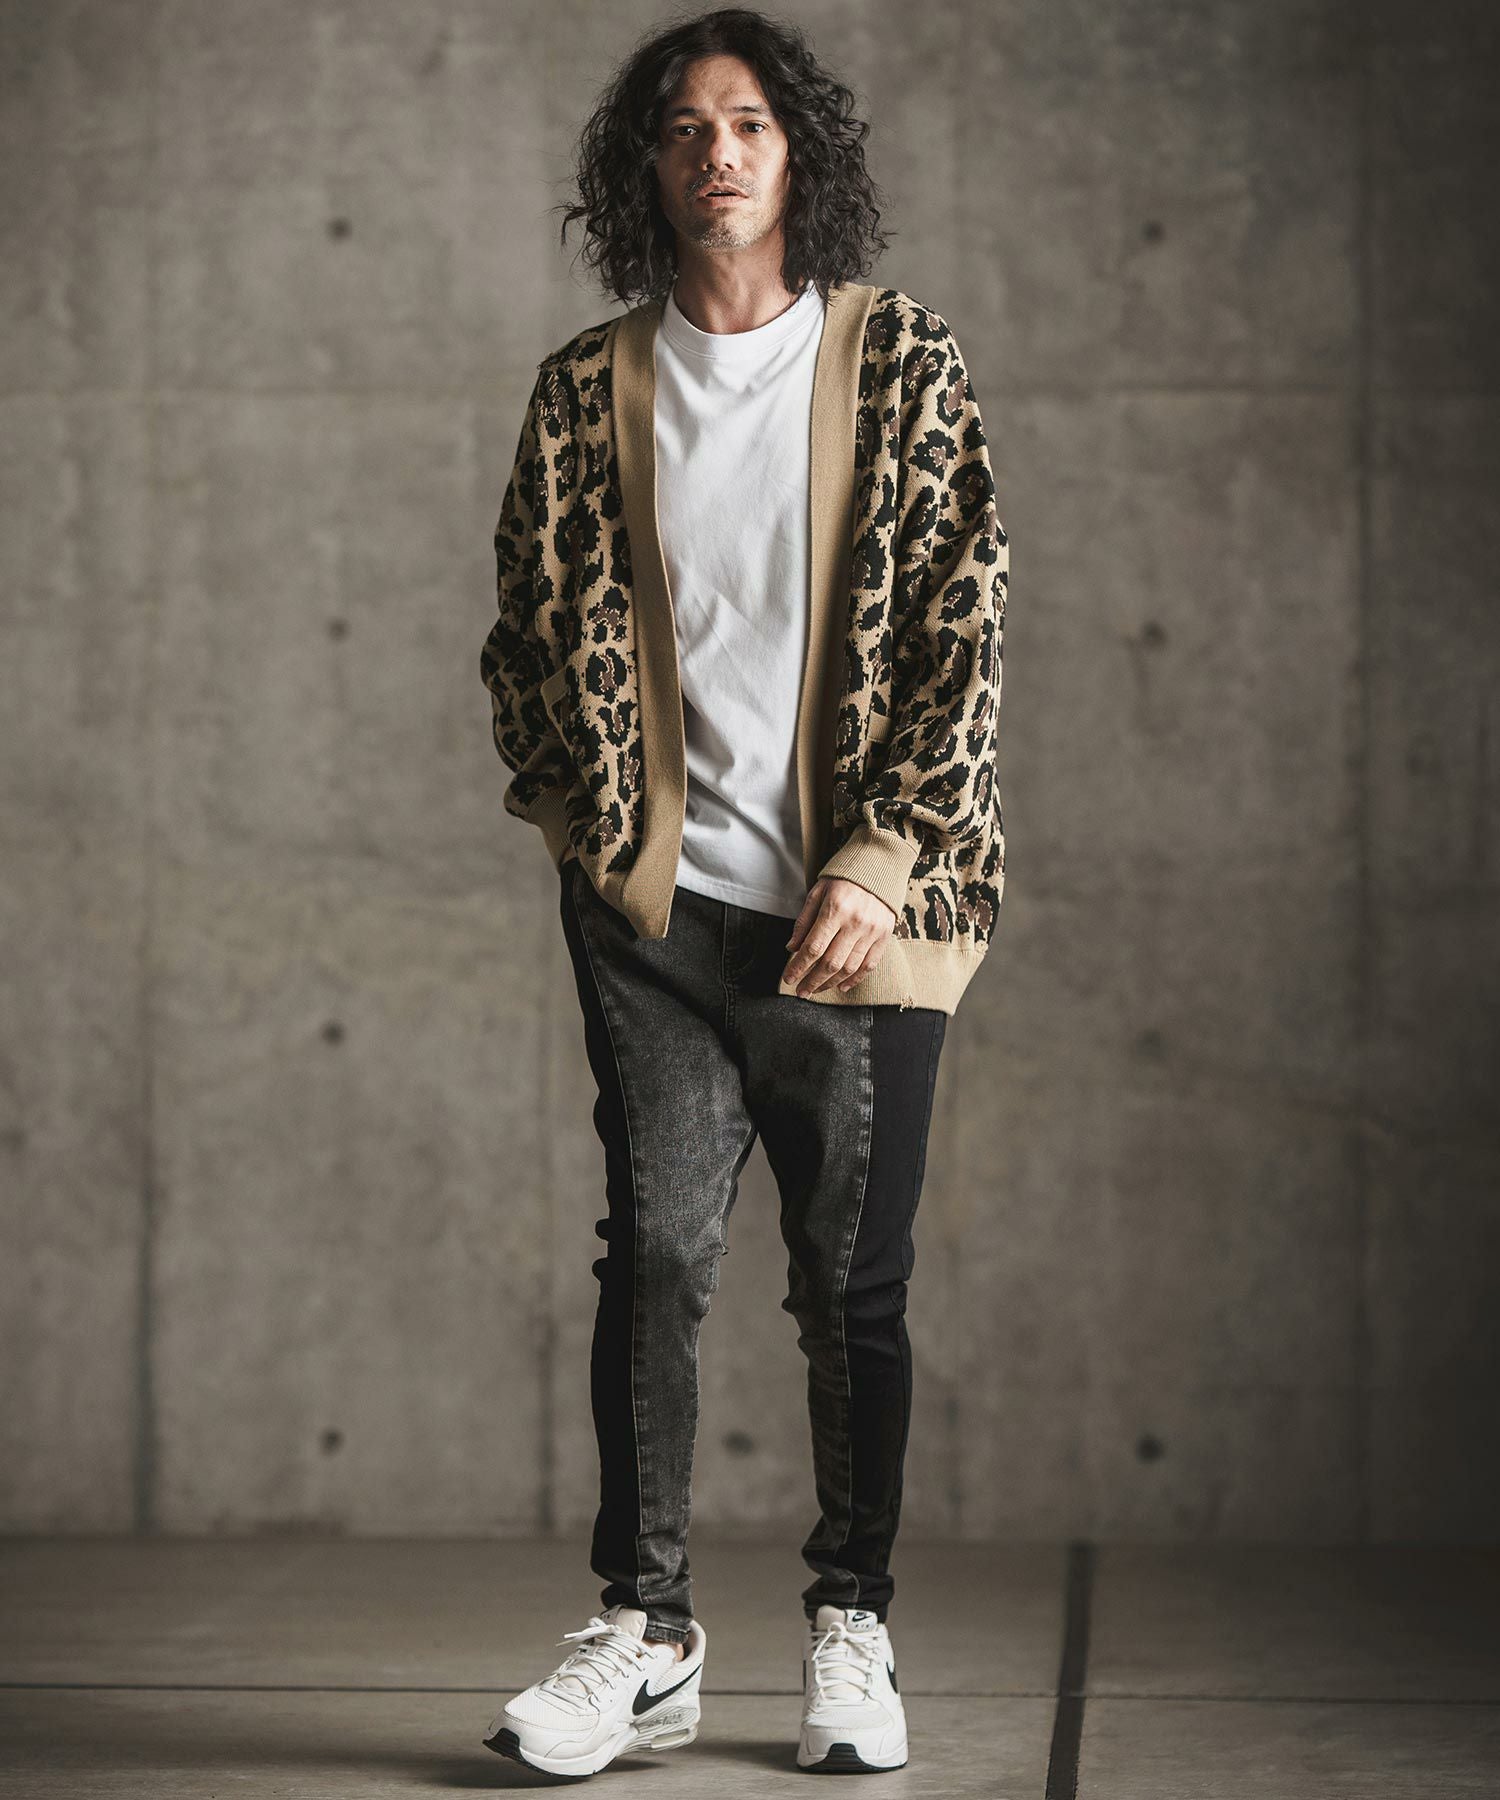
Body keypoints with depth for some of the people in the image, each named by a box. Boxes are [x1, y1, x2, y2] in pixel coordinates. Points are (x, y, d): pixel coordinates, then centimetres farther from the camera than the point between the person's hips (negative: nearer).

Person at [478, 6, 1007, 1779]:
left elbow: (961, 628, -1)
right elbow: (534, 629, 14)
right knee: (656, 1248, -6)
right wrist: (593, 825, 4)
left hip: (857, 905, -1)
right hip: (660, 901, 1)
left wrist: (879, 864, -9)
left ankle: (851, 1627, 19)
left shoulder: (900, 362, 3)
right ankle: (643, 1633, 4)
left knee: (855, 1282, 4)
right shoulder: (588, 387, 8)